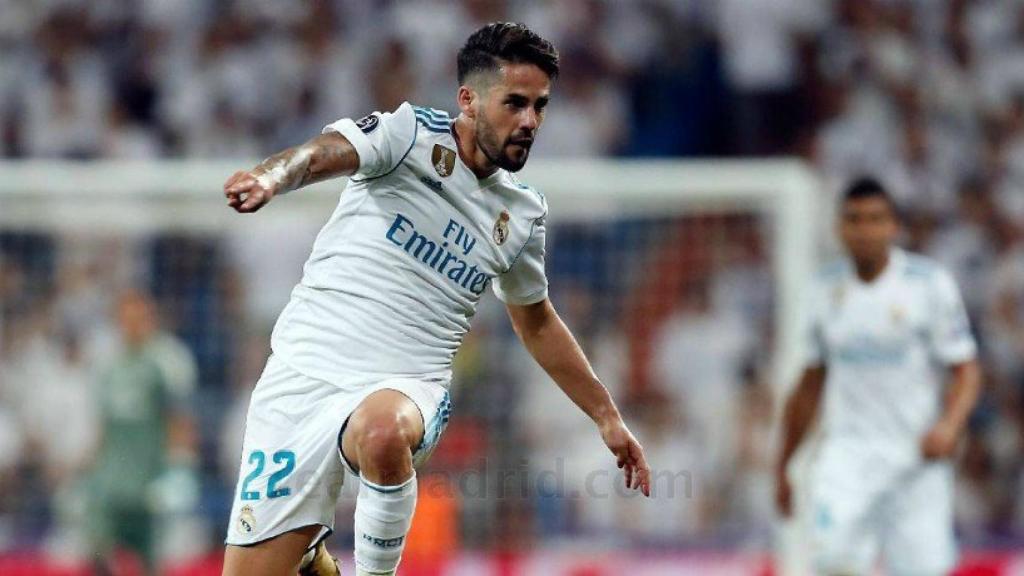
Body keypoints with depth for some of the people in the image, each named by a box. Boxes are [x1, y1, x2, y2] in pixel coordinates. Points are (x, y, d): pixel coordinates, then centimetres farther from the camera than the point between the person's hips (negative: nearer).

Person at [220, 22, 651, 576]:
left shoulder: (523, 212, 13)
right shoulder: (411, 132, -2)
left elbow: (536, 322, 29)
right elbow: (324, 152, -22)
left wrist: (607, 416, 30)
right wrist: (272, 177, -45)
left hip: (407, 388, 2)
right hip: (306, 368, -2)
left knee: (381, 431, -38)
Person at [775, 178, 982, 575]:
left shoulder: (930, 283, -3)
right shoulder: (827, 289, 8)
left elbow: (966, 371, -3)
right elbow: (811, 382, 17)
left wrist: (949, 425, -23)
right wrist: (782, 467, 19)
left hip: (916, 455, -2)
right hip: (847, 450, 2)